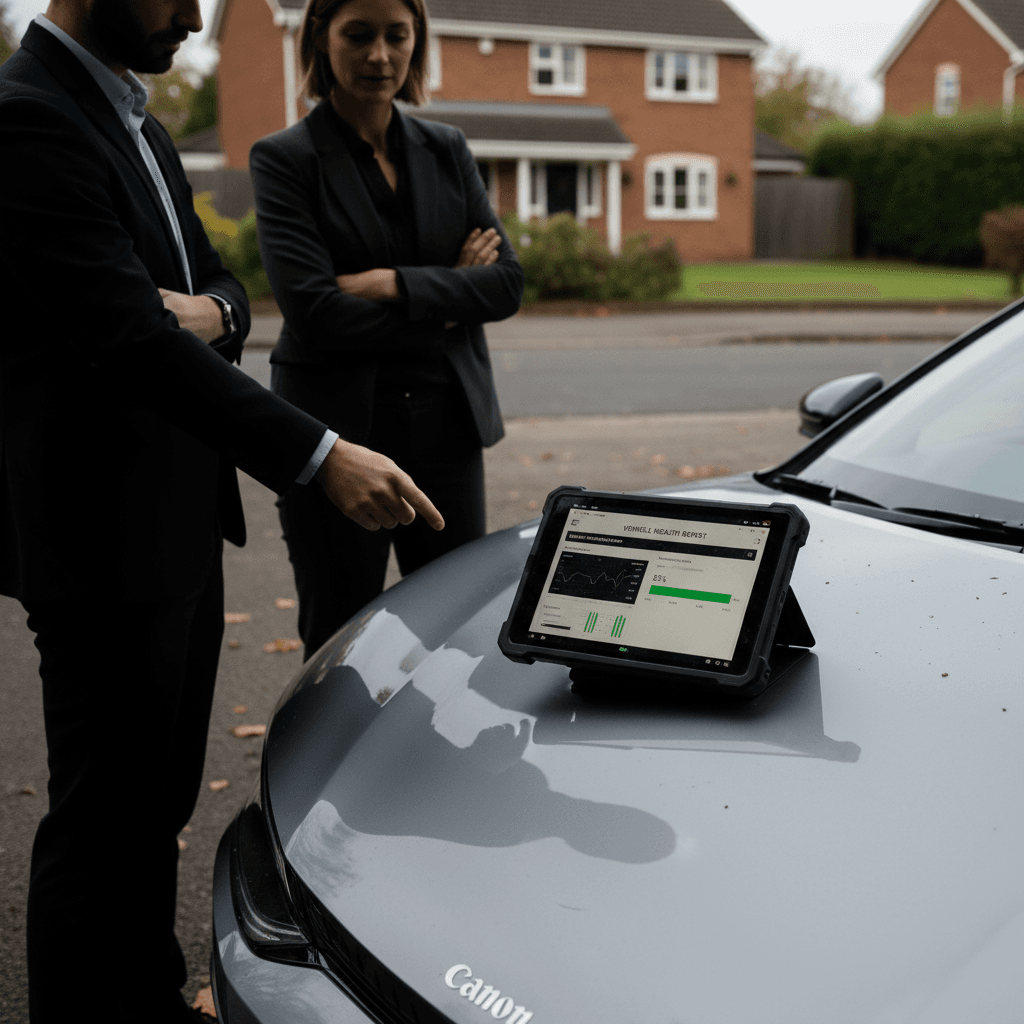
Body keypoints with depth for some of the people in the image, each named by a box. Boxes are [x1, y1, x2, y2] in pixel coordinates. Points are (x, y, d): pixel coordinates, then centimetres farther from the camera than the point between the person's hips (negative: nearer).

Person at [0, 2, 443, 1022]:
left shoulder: (136, 123, 15)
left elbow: (214, 285, 18)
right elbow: (131, 337, -26)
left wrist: (209, 311, -8)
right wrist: (321, 458, -30)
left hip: (181, 524, 10)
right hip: (103, 542, -10)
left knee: (159, 800, 19)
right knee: (102, 817, 2)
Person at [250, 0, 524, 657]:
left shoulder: (447, 150, 11)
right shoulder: (285, 159, -3)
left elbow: (507, 284, 1)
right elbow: (313, 310, -15)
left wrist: (396, 283, -13)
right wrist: (447, 293, -8)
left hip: (446, 428, 4)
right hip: (338, 433, -3)